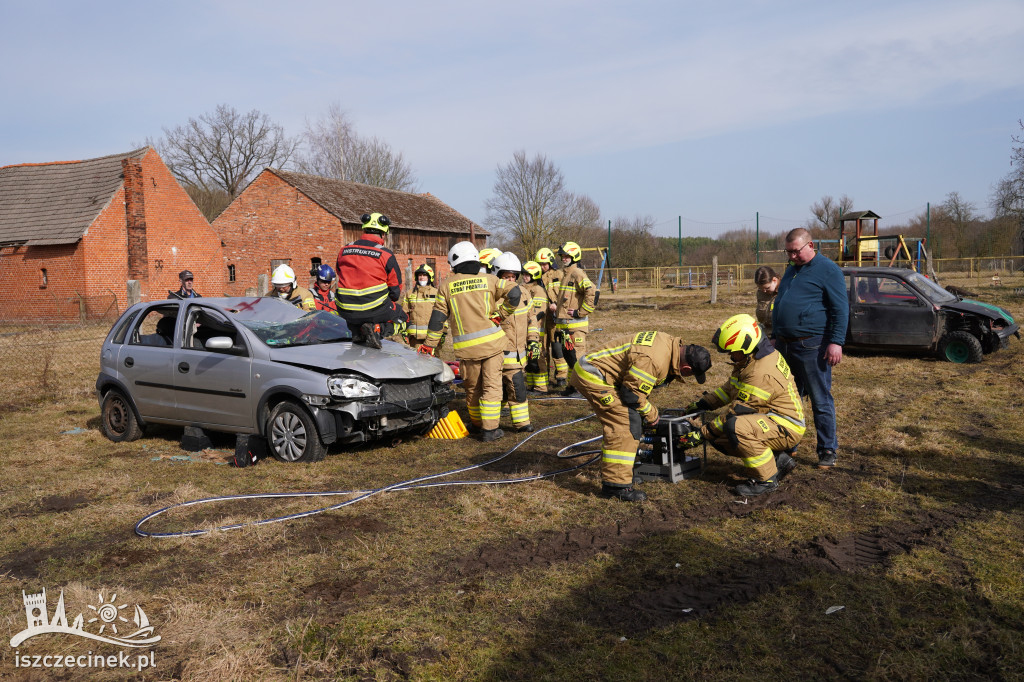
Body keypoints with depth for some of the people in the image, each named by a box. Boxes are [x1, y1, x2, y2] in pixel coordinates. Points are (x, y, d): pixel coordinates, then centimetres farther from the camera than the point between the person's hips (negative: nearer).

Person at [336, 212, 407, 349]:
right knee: (400, 317, 22)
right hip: (375, 310, -5)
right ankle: (377, 328, -7)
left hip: (346, 311, 5)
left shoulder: (344, 251, 6)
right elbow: (395, 292, -1)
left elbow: (342, 279, 16)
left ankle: (358, 332, 6)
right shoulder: (386, 255, -6)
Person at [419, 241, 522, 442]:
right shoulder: (488, 280, 5)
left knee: (472, 387, 17)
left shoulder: (446, 286, 5)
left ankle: (477, 422, 30)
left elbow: (437, 318, 4)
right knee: (492, 385, 3)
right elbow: (514, 293, -4)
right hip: (492, 342, -1)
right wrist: (501, 314, 5)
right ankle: (489, 429, -1)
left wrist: (429, 345, 10)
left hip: (466, 347, 1)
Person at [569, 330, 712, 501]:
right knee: (625, 424, -14)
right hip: (592, 377, -11)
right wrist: (651, 414, -5)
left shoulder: (671, 344, 3)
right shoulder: (653, 361, -30)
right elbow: (632, 393, -22)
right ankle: (616, 484, -10)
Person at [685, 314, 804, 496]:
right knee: (718, 436, 2)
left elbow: (737, 410, -23)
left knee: (736, 427, -34)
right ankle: (778, 460, 10)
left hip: (786, 427, -11)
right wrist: (701, 403, 8)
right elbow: (730, 388, 17)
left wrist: (705, 431, -15)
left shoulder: (763, 375, -27)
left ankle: (767, 479, -16)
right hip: (770, 420, 11)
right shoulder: (755, 358, 5)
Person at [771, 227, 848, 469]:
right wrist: (777, 338, 25)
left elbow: (841, 310, -11)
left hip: (811, 347, -8)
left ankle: (828, 451, 8)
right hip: (784, 346, 8)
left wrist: (836, 342, -17)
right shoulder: (791, 271, 19)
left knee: (821, 402, -1)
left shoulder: (828, 270, -6)